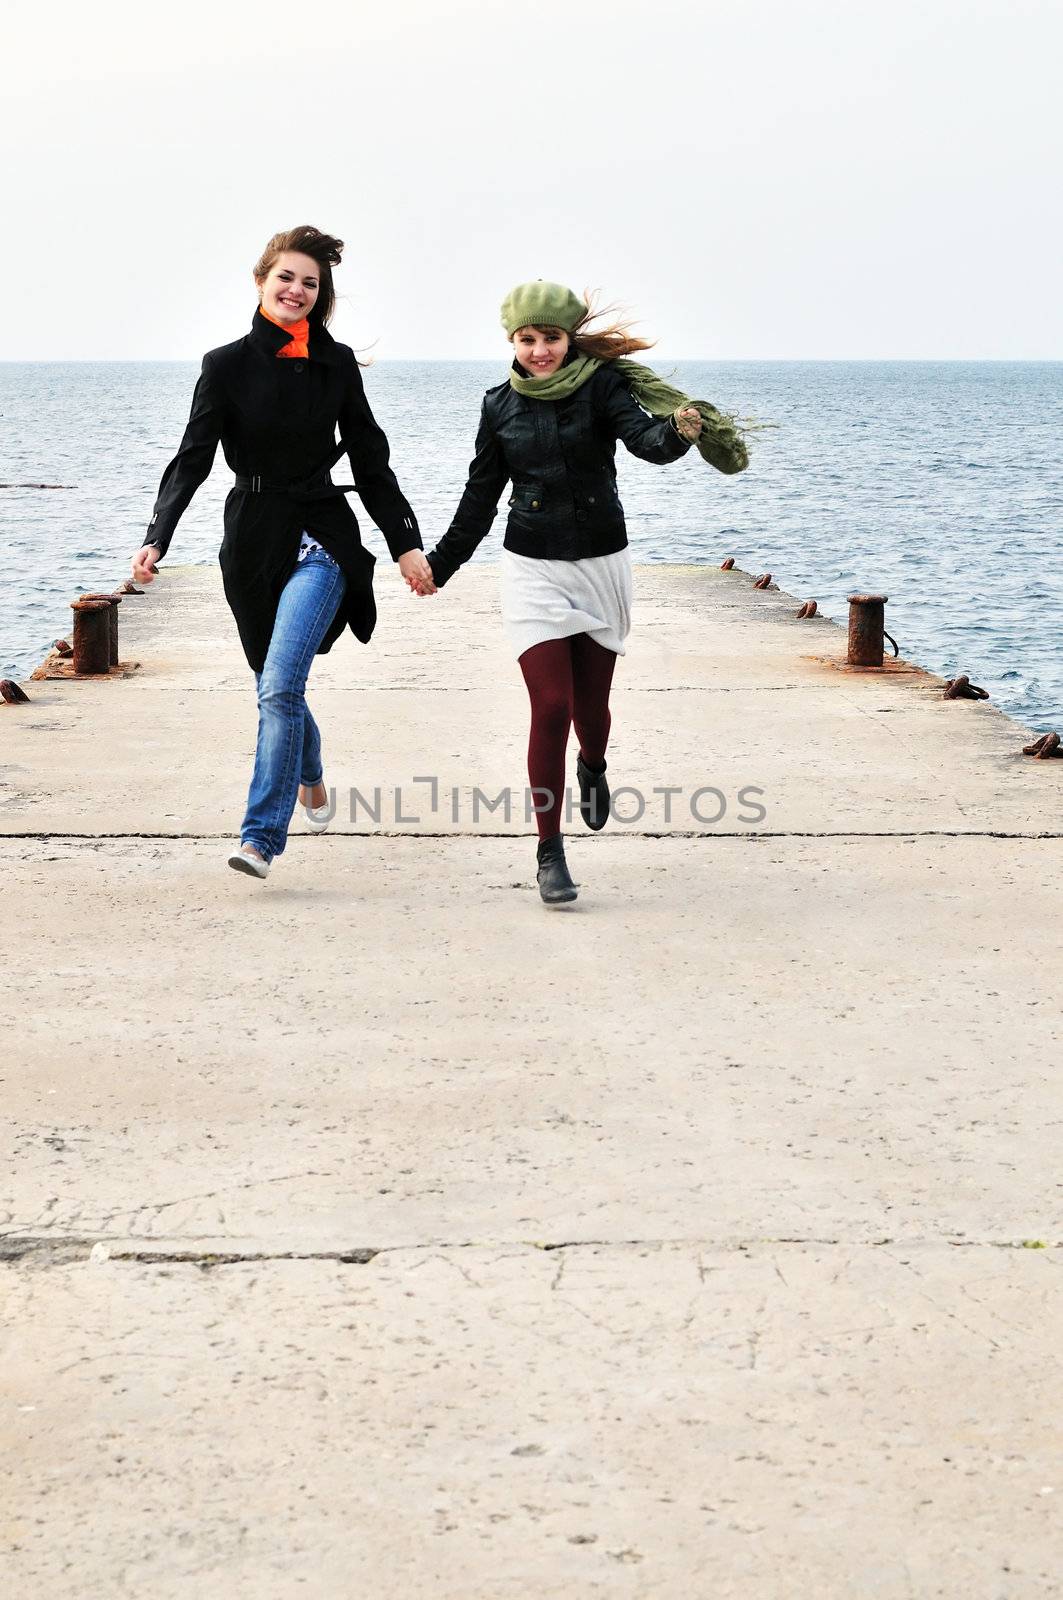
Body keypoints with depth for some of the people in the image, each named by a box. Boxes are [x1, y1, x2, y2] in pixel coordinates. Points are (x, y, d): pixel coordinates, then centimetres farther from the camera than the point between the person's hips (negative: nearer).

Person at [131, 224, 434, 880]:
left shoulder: (336, 363, 2)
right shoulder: (228, 365, 0)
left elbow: (371, 463, 7)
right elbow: (193, 459, -6)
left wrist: (406, 543, 3)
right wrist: (157, 539, -18)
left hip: (321, 537, -2)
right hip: (252, 541, 2)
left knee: (281, 684, -18)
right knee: (277, 684, 16)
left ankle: (262, 837, -20)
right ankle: (312, 780, 47)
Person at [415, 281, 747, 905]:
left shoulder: (603, 385, -7)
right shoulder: (502, 405, 0)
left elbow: (646, 439, -26)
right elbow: (481, 496, 11)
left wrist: (678, 430, -48)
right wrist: (441, 564, 14)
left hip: (602, 566, 0)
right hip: (533, 570, 0)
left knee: (591, 706, 9)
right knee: (551, 706, -11)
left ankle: (593, 768, 47)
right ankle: (550, 850, -2)